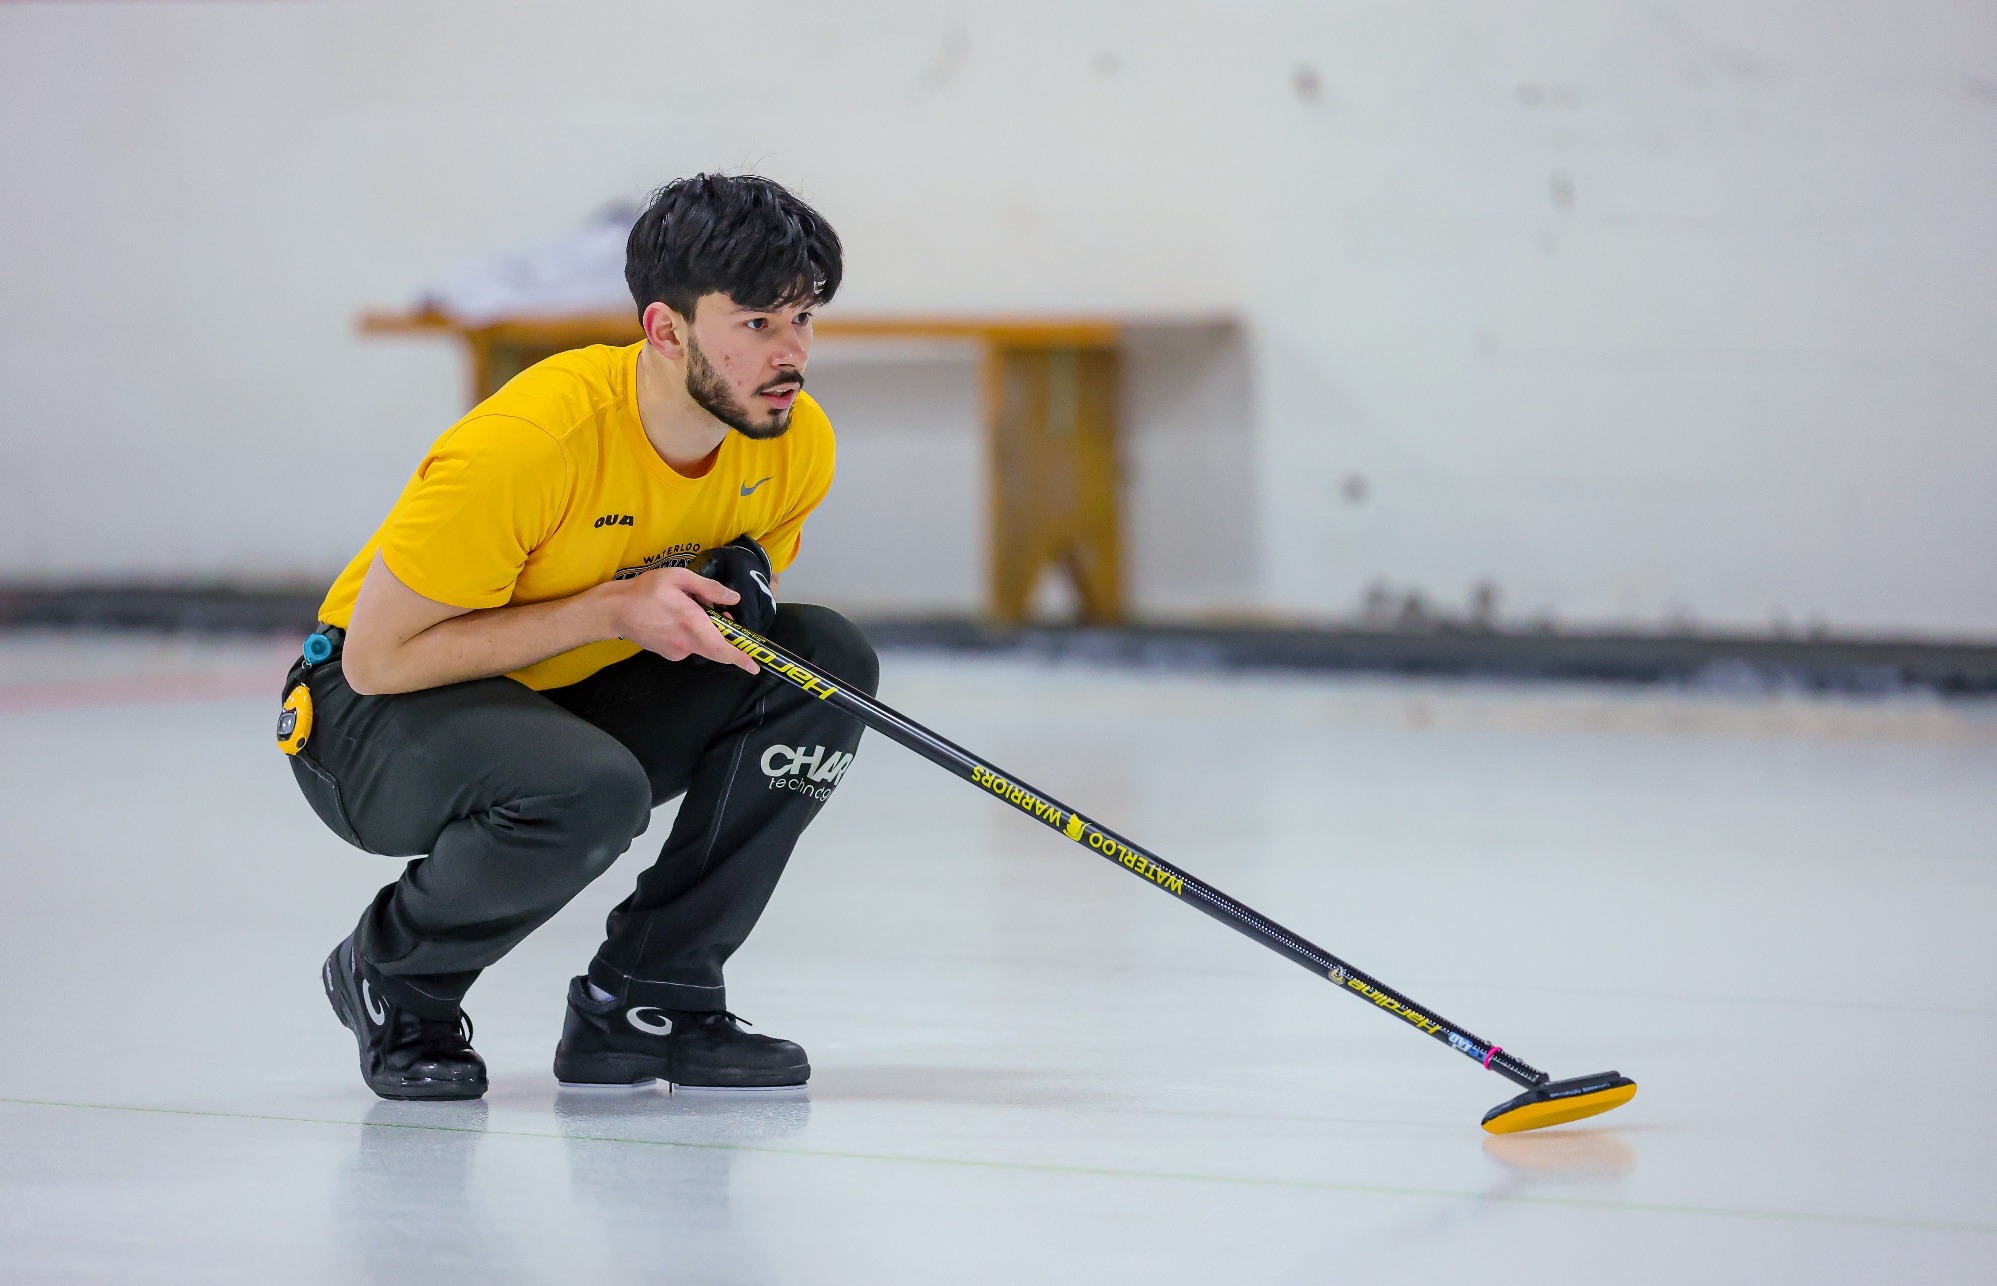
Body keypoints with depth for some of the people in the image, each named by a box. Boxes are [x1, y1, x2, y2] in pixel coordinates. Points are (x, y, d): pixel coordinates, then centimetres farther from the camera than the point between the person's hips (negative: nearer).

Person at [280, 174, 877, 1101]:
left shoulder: (797, 444, -10)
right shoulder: (524, 441, -31)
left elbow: (731, 620, 10)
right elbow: (376, 656, -26)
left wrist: (741, 586, -16)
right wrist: (609, 612, -29)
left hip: (575, 703, 7)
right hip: (375, 717, -7)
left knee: (825, 662, -13)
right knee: (590, 790, -37)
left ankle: (644, 1002, -5)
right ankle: (392, 980, -5)